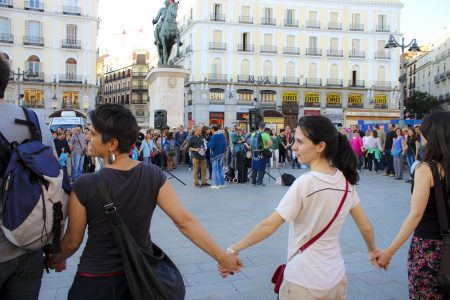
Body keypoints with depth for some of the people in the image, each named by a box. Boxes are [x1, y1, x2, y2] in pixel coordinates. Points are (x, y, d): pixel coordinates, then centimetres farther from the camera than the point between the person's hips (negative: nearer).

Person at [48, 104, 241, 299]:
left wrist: (55, 260, 14)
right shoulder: (154, 176, -15)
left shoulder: (84, 186, -21)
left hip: (97, 280, -2)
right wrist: (221, 256, -11)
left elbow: (72, 242, -8)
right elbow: (184, 221, -18)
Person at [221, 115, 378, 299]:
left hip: (303, 282, -5)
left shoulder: (304, 183, -21)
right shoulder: (346, 181, -4)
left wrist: (234, 249, -11)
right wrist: (373, 249, 25)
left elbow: (268, 226, -20)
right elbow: (365, 227, 6)